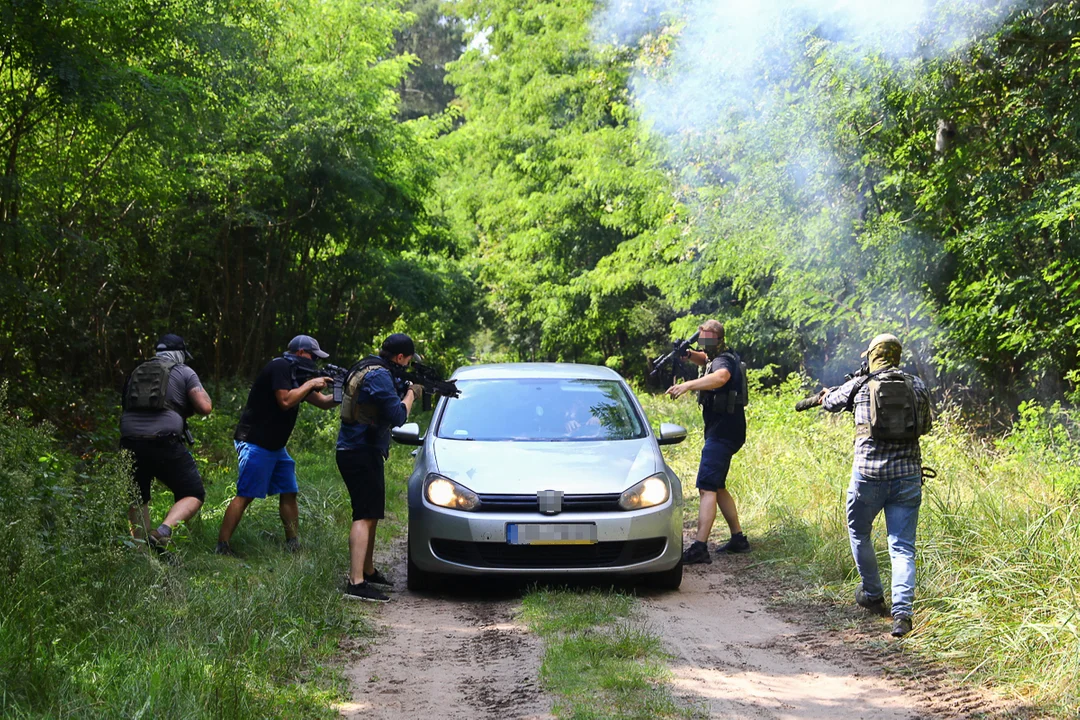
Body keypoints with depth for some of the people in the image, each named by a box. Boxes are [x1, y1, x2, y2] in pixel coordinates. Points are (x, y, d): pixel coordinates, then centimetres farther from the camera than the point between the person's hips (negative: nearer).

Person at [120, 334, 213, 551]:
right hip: (164, 444, -4)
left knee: (138, 499, 23)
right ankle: (162, 533, -17)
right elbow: (205, 407, 0)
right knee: (193, 495, 6)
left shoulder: (136, 373, 21)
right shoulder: (184, 372, 8)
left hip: (130, 442, 5)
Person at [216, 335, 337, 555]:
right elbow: (285, 401, -23)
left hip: (275, 446, 10)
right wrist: (310, 384, -13)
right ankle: (222, 547, -10)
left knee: (289, 493, 8)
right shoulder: (280, 367, -12)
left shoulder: (294, 374, 16)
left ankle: (293, 544, 12)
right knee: (245, 495, -12)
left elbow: (323, 402, 17)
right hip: (255, 443, -10)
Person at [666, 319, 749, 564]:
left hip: (723, 434, -11)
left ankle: (699, 548, -27)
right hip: (722, 432, 11)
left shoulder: (725, 360, -15)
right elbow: (705, 360, 38)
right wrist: (689, 355, 14)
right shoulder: (716, 358, 15)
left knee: (707, 488, -19)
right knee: (717, 487, 19)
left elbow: (720, 377, -39)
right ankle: (738, 539, 25)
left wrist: (687, 385, -53)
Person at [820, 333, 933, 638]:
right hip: (907, 475, 2)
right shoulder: (917, 386, 7)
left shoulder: (860, 386, 1)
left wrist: (825, 396, 44)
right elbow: (925, 426, 20)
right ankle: (902, 612, -12)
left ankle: (872, 595, 33)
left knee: (859, 535, 23)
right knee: (902, 547, 3)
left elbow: (830, 403, 20)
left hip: (868, 475, -2)